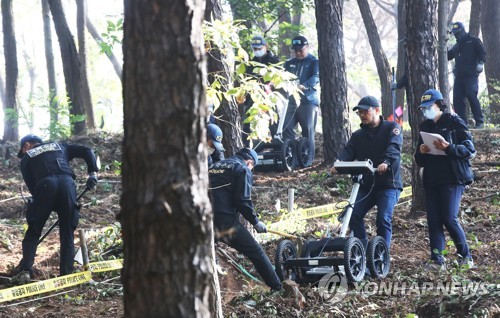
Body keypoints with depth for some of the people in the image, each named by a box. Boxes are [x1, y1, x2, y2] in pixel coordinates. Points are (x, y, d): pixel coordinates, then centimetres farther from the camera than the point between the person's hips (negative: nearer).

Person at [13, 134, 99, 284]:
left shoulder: (26, 158, 27)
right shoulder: (60, 146, 33)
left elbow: (31, 186, 18)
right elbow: (86, 151, 22)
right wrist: (93, 173, 17)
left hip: (45, 185, -2)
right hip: (67, 183, 2)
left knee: (33, 232, 9)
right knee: (67, 234, 10)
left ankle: (25, 270, -6)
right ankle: (66, 274, 2)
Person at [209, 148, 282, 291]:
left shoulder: (215, 166, 25)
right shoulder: (243, 169, 4)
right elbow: (243, 201, -7)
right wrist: (256, 222, 4)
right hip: (224, 219, -6)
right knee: (256, 252, 5)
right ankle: (278, 287, 8)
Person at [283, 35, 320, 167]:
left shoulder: (314, 62, 2)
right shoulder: (290, 63, 19)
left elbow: (316, 77, -15)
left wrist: (304, 86, -33)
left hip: (308, 100, -5)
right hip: (292, 100, 5)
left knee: (308, 130, -5)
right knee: (286, 128, -4)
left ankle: (308, 159, 0)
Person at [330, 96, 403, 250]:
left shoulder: (391, 128, 0)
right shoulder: (358, 136, 15)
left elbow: (394, 148, -19)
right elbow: (348, 151, -2)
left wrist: (386, 163, -40)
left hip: (388, 184, -5)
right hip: (366, 185, 5)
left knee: (383, 219, -18)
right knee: (353, 215, -11)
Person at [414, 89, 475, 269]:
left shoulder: (454, 122, -1)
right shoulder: (425, 126, 17)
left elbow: (470, 150, -7)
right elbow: (419, 160, 21)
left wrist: (449, 148, -22)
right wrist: (421, 153, -3)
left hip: (452, 178, -6)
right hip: (431, 180, 6)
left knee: (449, 219, -12)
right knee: (433, 220, -3)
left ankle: (465, 255, 4)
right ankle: (437, 259, -4)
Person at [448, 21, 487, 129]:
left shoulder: (474, 41, 5)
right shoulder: (456, 46, 25)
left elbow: (482, 53, -4)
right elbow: (448, 56, 30)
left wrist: (481, 62, -22)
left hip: (471, 75, -7)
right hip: (459, 76, 7)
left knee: (472, 96, -14)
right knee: (457, 99, -1)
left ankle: (479, 122, -10)